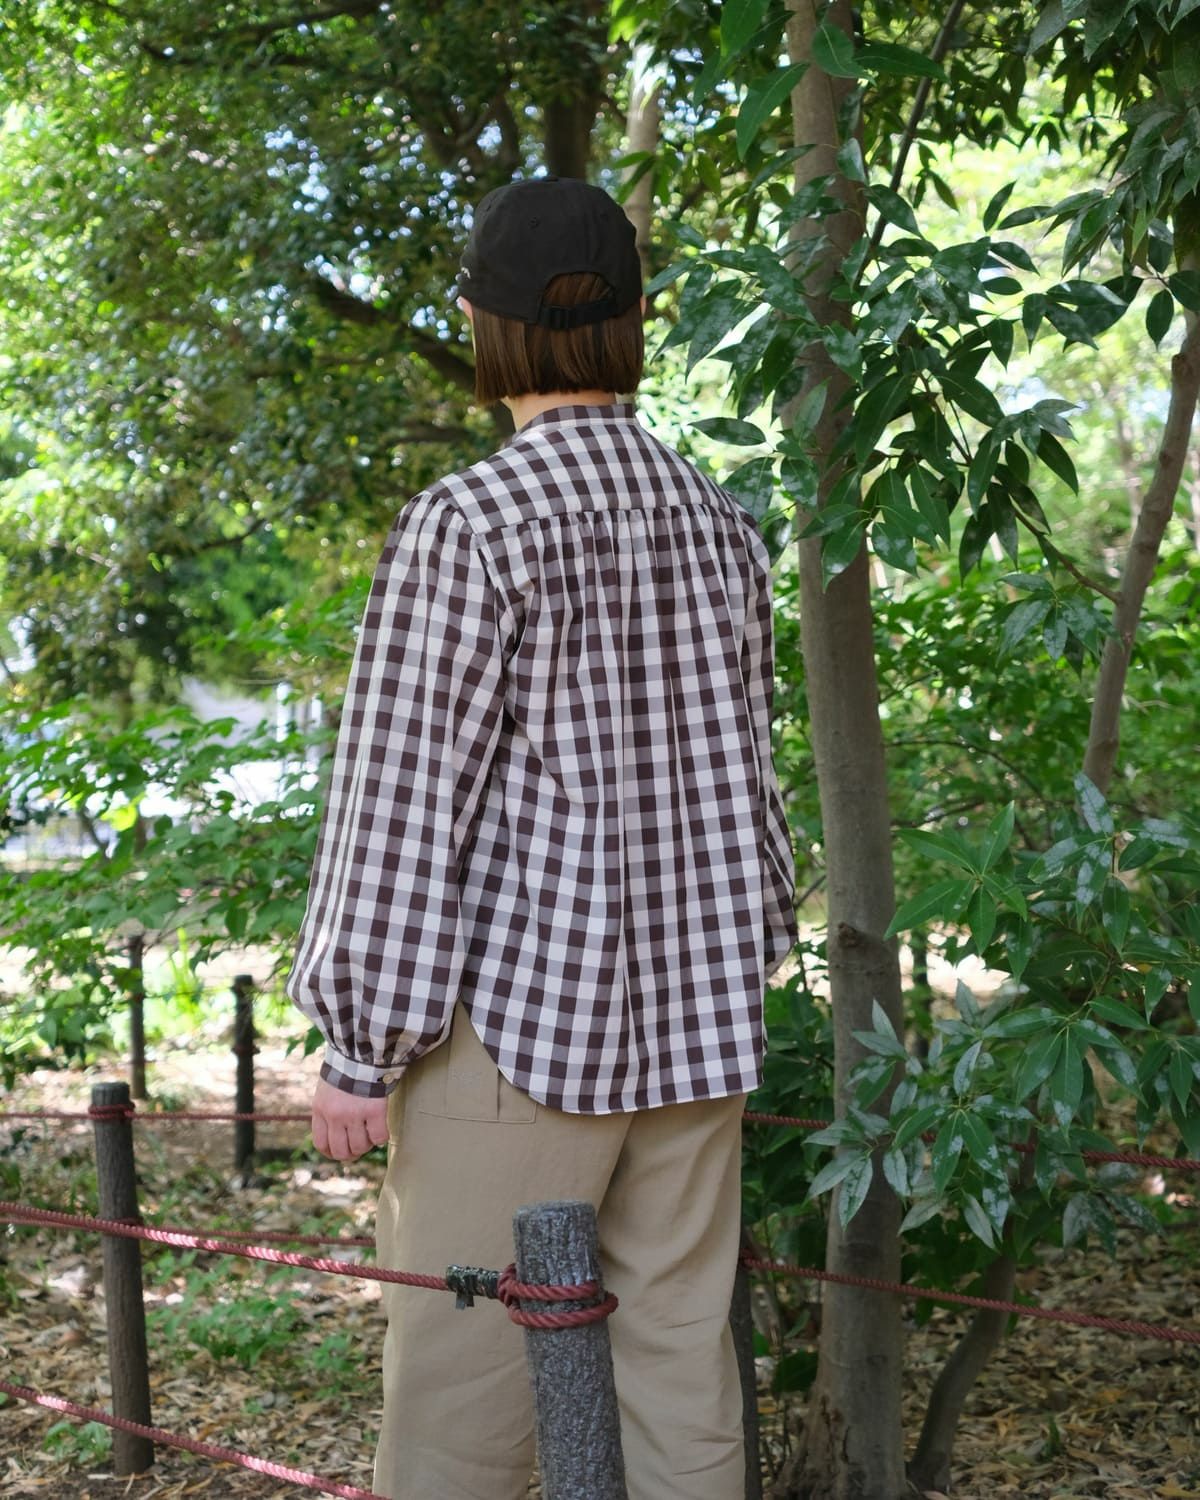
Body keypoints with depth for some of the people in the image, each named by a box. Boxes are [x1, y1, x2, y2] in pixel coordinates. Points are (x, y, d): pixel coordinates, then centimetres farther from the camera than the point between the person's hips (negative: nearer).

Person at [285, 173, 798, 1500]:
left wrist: (361, 1043, -7)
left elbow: (406, 796, -12)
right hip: (696, 1022, 7)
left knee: (460, 1384, 1)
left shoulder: (469, 523, -12)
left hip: (521, 1009, -6)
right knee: (678, 1356, 12)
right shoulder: (720, 527, 8)